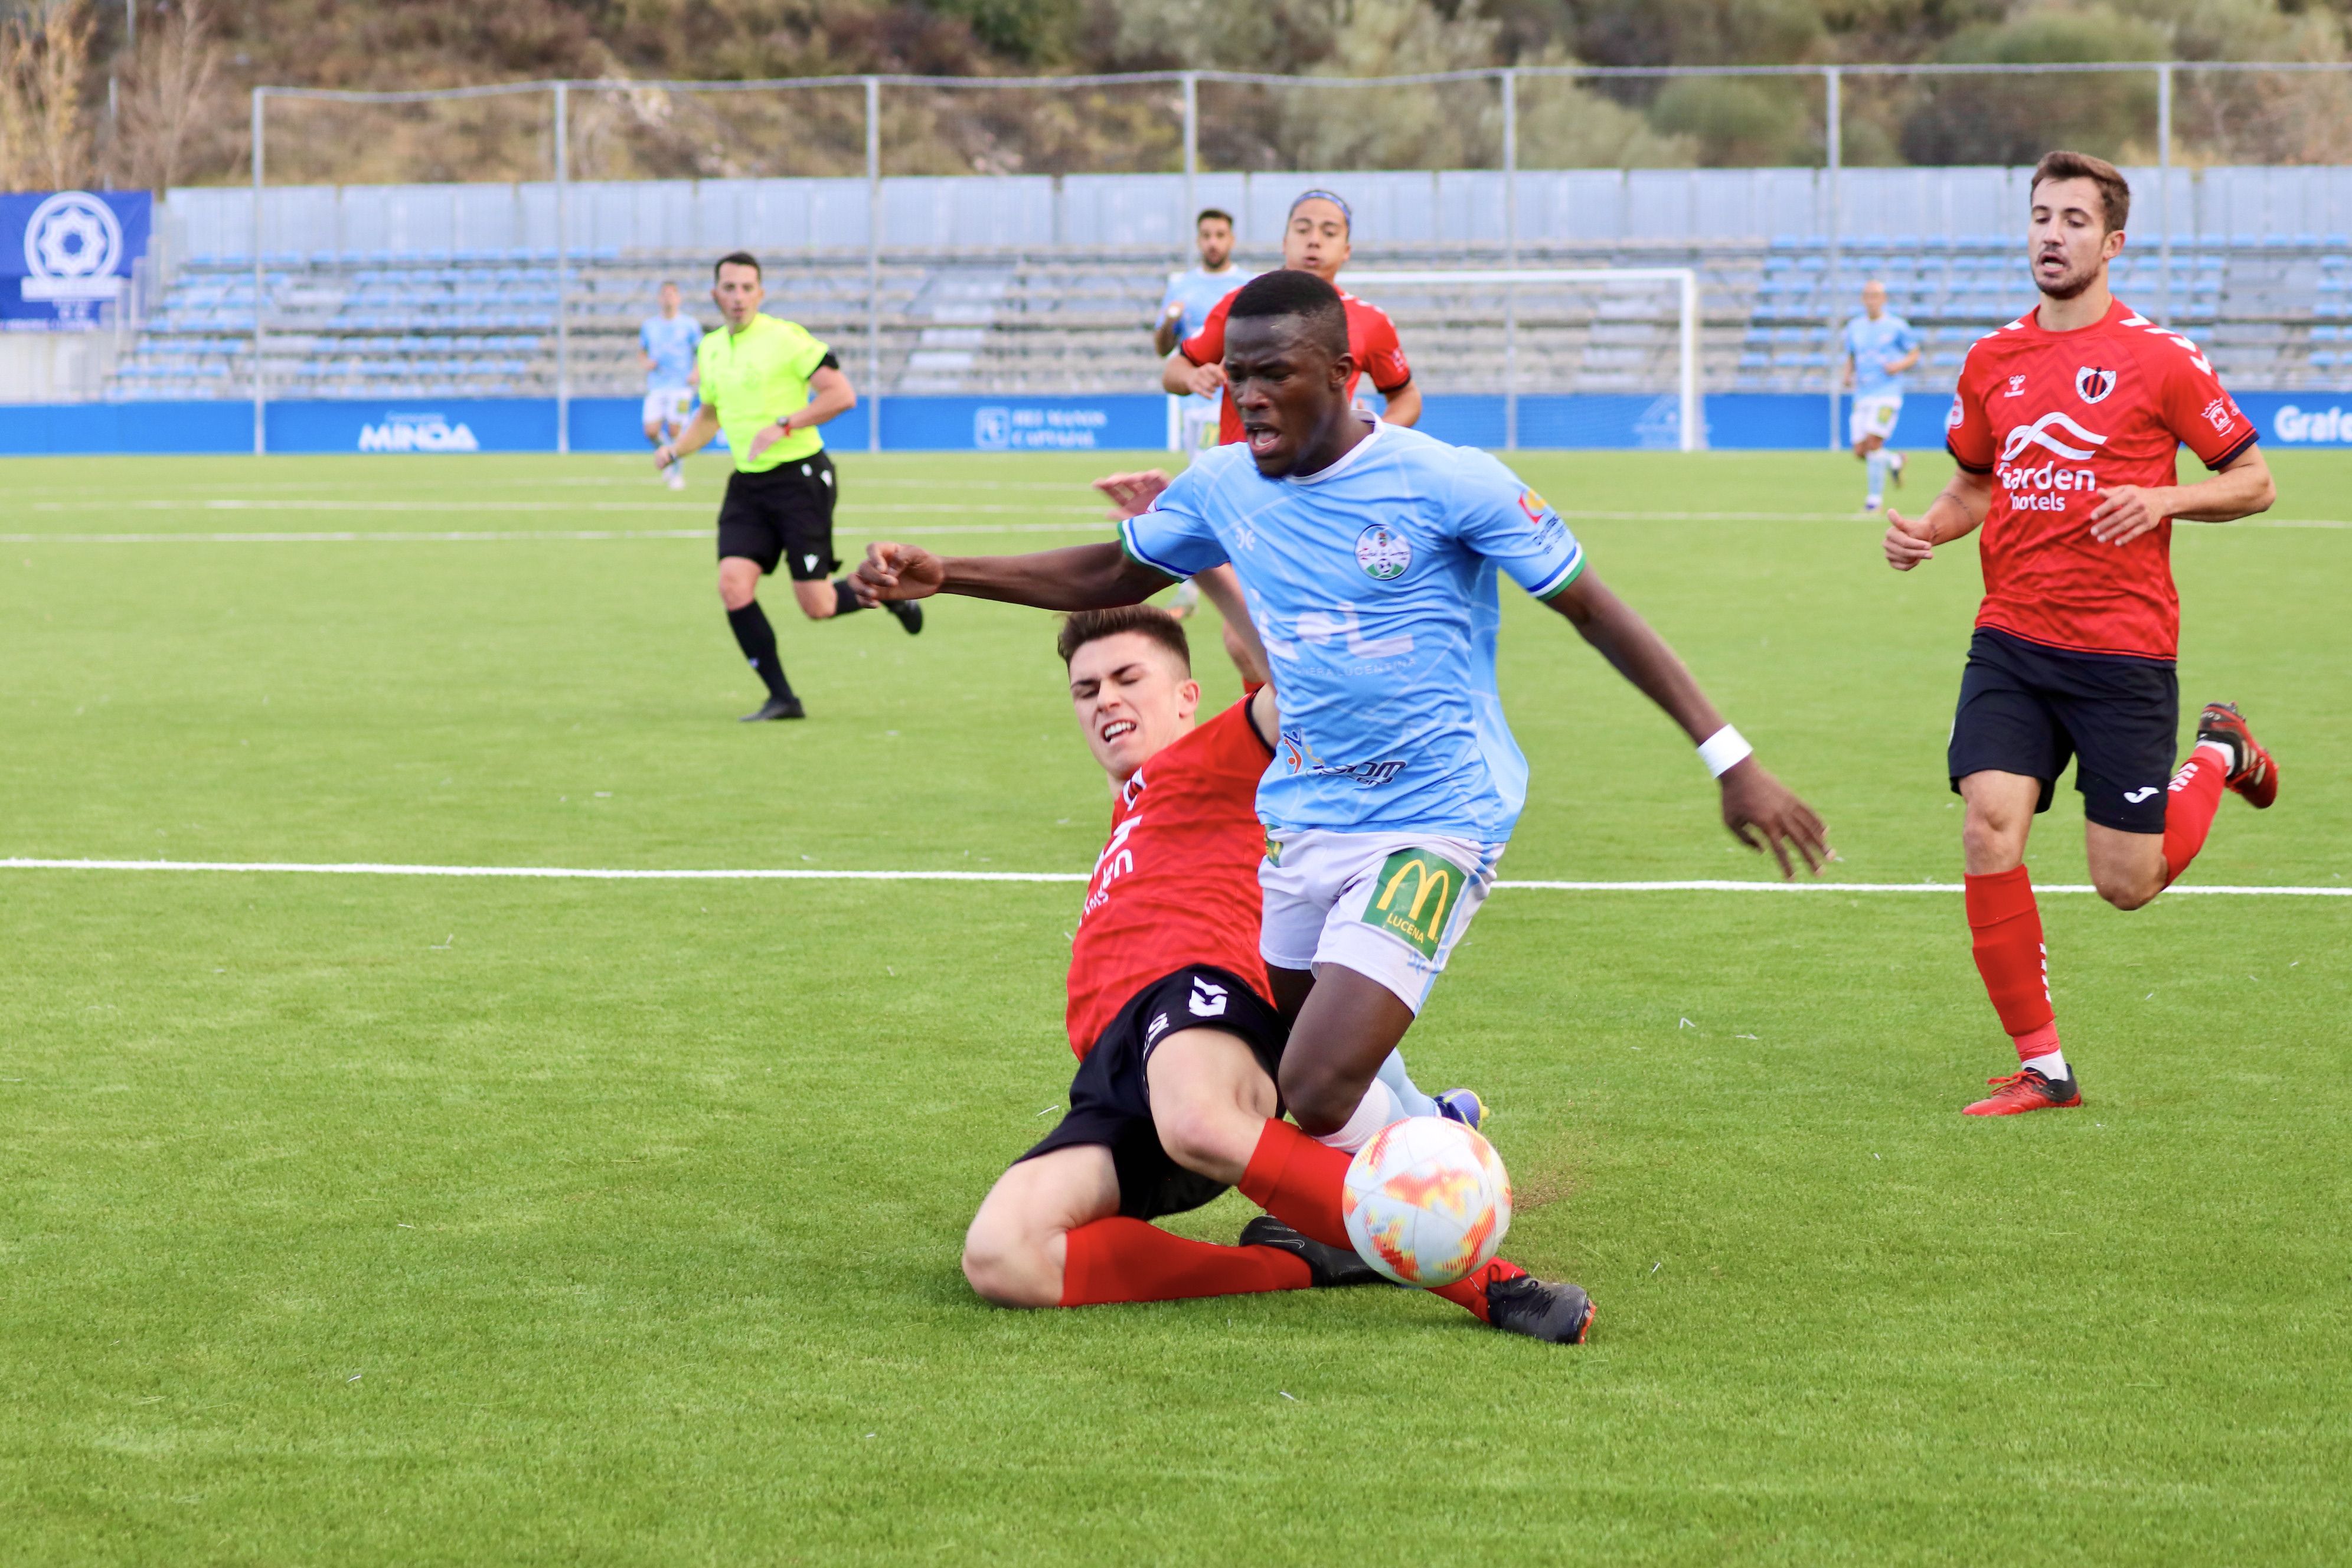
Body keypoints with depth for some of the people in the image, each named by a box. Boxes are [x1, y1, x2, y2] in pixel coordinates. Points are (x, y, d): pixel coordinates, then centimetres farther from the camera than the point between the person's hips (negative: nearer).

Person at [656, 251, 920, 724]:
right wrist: (675, 449, 8)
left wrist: (784, 426, -22)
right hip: (747, 485, 6)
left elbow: (842, 395, -14)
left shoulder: (785, 338, -10)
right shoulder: (710, 349, 11)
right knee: (734, 586, -12)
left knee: (817, 607, -6)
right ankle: (782, 698, -2)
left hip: (800, 478, -6)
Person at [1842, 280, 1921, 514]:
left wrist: (1899, 366, -14)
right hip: (1863, 396, 5)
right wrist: (1848, 375, 1)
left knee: (1873, 441, -19)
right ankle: (1894, 461, 31)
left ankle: (1875, 497, -7)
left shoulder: (1897, 327, -2)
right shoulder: (1854, 327, 10)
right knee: (1860, 451, -1)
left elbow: (1914, 354, 6)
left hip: (1888, 395, -5)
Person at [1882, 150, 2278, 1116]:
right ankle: (2042, 1068, -2)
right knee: (1989, 829, -15)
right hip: (2011, 641, 4)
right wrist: (1927, 530, 2)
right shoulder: (1992, 362, 8)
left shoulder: (2159, 359, -5)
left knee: (2126, 883, -1)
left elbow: (2254, 482, 1)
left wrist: (2163, 500, -16)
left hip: (2123, 650, -3)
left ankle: (2220, 755, 32)